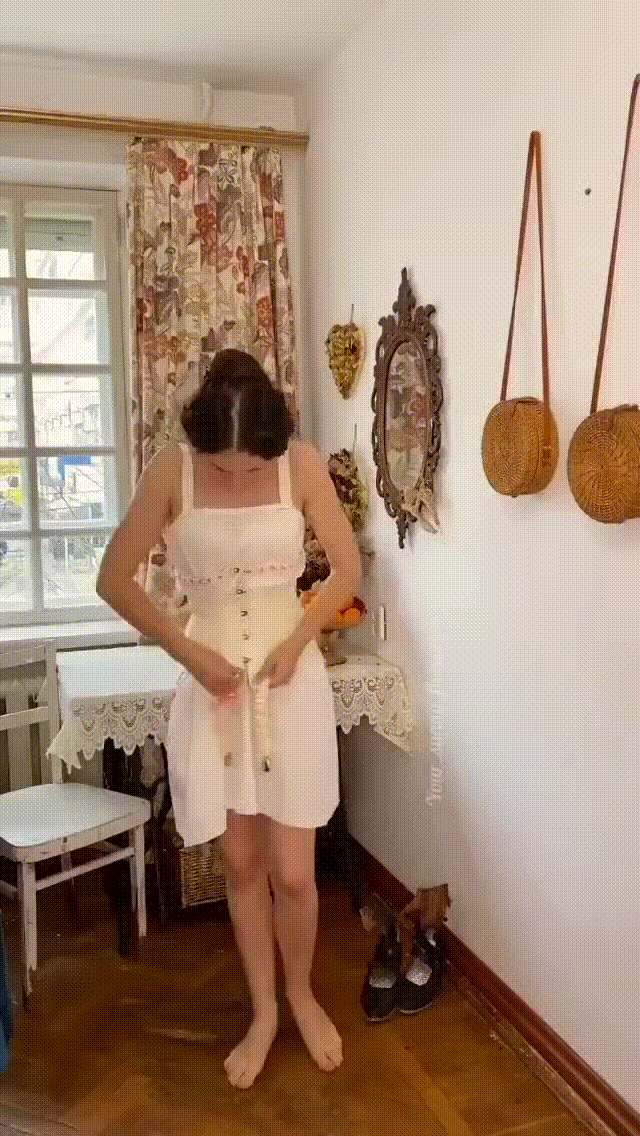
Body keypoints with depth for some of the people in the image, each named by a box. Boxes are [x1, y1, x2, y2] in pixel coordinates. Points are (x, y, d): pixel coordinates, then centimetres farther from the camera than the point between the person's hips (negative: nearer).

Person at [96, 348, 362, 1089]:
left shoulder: (302, 464, -10)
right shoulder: (170, 471, -11)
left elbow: (348, 568, -2)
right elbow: (113, 580, -5)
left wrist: (296, 643, -12)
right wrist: (189, 653, -11)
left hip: (292, 680, 0)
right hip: (211, 682, 1)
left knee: (294, 873, 5)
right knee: (241, 865, 13)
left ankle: (300, 992, 36)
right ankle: (262, 1011, 36)